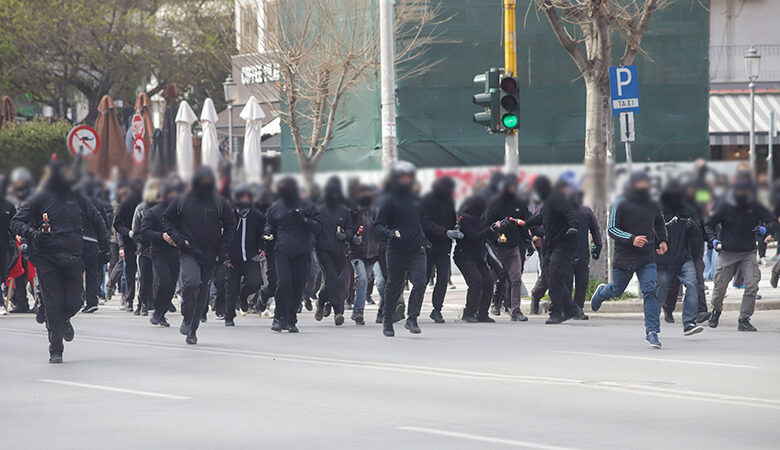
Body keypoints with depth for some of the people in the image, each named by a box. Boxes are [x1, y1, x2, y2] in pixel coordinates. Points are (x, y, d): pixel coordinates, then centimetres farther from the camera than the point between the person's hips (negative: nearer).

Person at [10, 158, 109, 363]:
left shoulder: (78, 198, 10)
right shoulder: (40, 199, 0)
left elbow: (97, 221, 23)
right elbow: (16, 222, 0)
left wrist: (104, 245, 14)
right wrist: (32, 233, -19)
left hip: (73, 259, 2)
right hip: (47, 259, -2)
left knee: (73, 303, -3)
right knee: (53, 305, -5)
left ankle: (62, 320, 34)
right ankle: (55, 351, 4)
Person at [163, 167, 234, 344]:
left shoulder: (219, 203, 4)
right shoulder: (182, 201, 1)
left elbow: (229, 226, 13)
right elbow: (167, 219, 11)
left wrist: (223, 249, 3)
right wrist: (177, 237, -6)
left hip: (210, 256, 2)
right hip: (188, 253, -2)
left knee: (203, 291, 7)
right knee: (190, 282, -26)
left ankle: (192, 329, 18)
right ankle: (187, 318, -6)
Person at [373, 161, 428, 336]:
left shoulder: (415, 198, 13)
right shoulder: (389, 200, -6)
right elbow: (377, 225, -10)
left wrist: (422, 238, 22)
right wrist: (389, 233, -28)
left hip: (416, 250, 4)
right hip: (396, 252, -4)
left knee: (420, 283, -15)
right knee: (394, 287, 7)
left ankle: (412, 319, -8)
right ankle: (387, 320, 26)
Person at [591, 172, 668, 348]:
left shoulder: (653, 206, 8)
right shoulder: (621, 205, -6)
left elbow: (660, 225, 29)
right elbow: (611, 229, -10)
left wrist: (662, 241, 12)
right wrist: (632, 239, -22)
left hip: (647, 260, 2)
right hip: (623, 258, -2)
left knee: (650, 291, -16)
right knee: (617, 291, 15)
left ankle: (652, 332, -15)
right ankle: (601, 292, 53)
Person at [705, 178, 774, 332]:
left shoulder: (756, 207, -1)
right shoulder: (726, 207, -4)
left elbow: (772, 221, 6)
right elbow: (709, 224, 7)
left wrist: (765, 230, -16)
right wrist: (713, 240, -9)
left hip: (748, 253, 1)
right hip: (727, 254, 0)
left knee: (752, 284, -17)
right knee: (720, 287, 4)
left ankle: (744, 320, -8)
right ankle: (716, 310, 36)